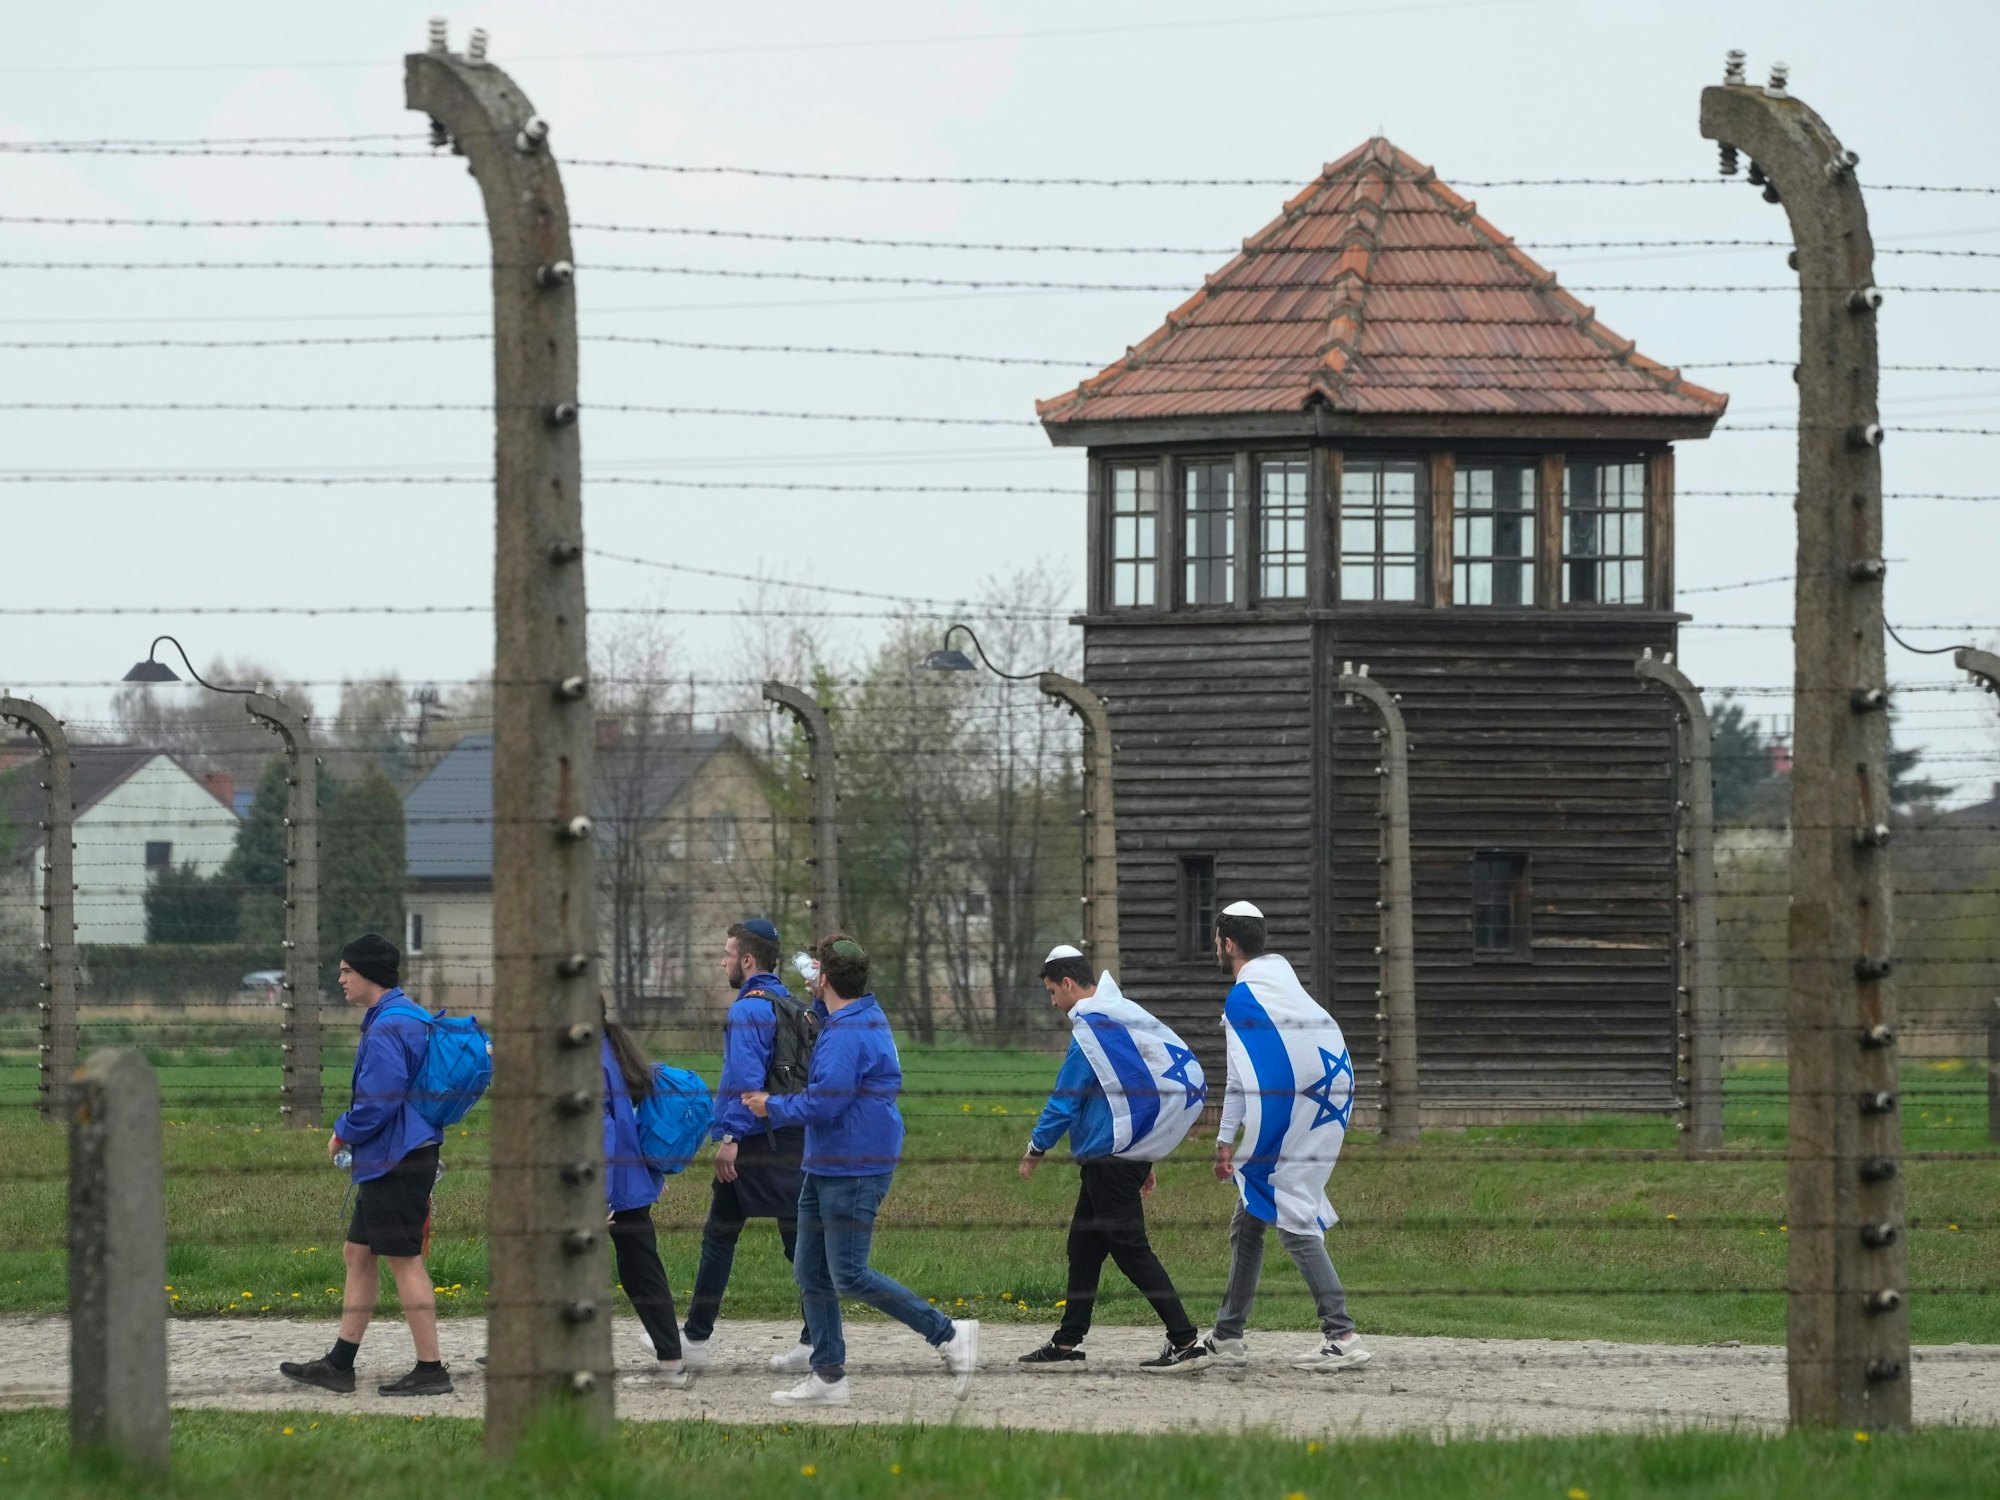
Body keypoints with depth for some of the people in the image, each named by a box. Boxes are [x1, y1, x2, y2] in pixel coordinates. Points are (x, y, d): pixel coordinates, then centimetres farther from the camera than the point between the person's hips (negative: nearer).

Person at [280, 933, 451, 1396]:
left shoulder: (387, 1028, -19)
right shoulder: (408, 1017, 15)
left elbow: (380, 1099, -25)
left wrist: (343, 1133, -8)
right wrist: (351, 1136, 19)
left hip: (397, 1163, -11)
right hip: (385, 1161, 11)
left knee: (404, 1261, -6)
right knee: (359, 1254, 14)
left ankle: (431, 1370, -3)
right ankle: (340, 1364, 19)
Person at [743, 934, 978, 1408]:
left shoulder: (849, 1034, -20)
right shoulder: (866, 1016, 13)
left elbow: (825, 1101, -26)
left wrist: (773, 1108, -11)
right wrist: (819, 999, 25)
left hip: (854, 1170, -11)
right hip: (826, 1168, 11)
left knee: (849, 1276, -9)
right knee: (811, 1273, 10)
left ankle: (949, 1335, -4)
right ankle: (828, 1377, 13)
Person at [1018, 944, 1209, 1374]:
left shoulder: (1091, 1026, -15)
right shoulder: (1124, 1014, 15)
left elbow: (1066, 1096, -13)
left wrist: (1036, 1148, 1)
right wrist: (1146, 1161, 26)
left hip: (1112, 1157, -10)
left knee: (1130, 1249, -8)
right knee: (1084, 1245, 14)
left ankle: (1185, 1342, -12)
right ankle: (1067, 1344, 19)